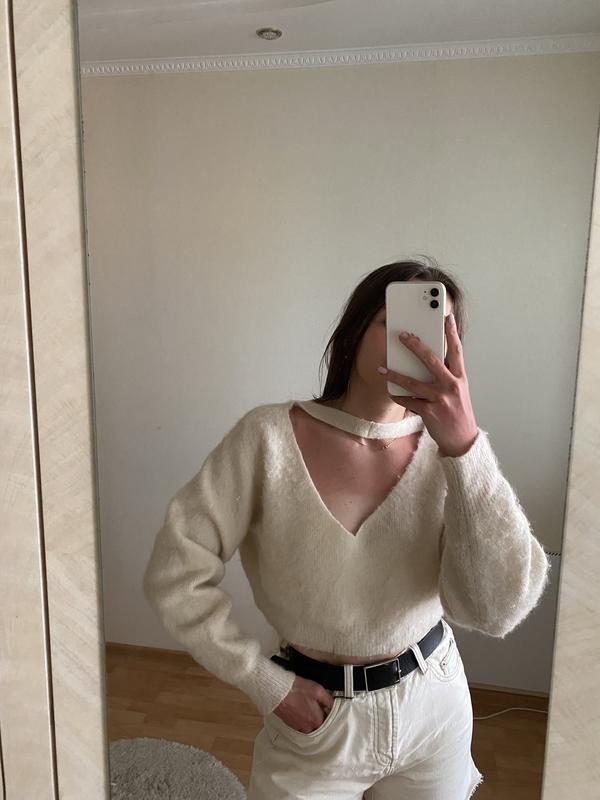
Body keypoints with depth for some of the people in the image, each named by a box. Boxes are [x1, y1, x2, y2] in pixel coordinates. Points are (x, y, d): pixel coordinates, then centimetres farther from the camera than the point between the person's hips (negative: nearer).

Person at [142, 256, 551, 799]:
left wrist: (465, 444, -33)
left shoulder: (447, 450, -12)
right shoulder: (270, 436, -19)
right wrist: (267, 685, -10)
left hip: (435, 708, 3)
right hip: (317, 718, -2)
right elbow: (175, 577, -14)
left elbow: (499, 610, -23)